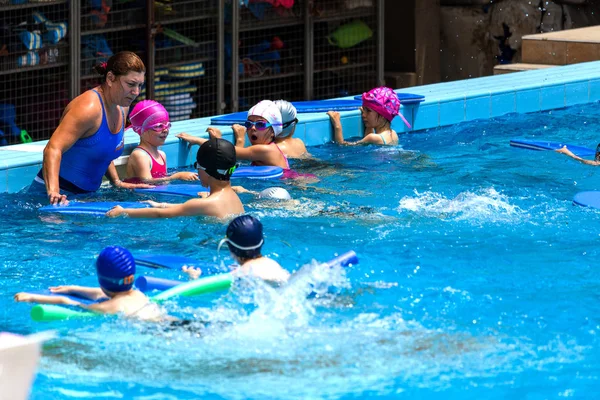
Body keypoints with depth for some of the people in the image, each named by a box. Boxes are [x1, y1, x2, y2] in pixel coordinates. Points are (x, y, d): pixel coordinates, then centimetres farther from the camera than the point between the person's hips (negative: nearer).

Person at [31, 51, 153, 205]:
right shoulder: (89, 107, -19)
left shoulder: (122, 109, 10)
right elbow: (53, 149, -29)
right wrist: (53, 192, -40)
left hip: (84, 194, 9)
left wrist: (117, 182, 15)